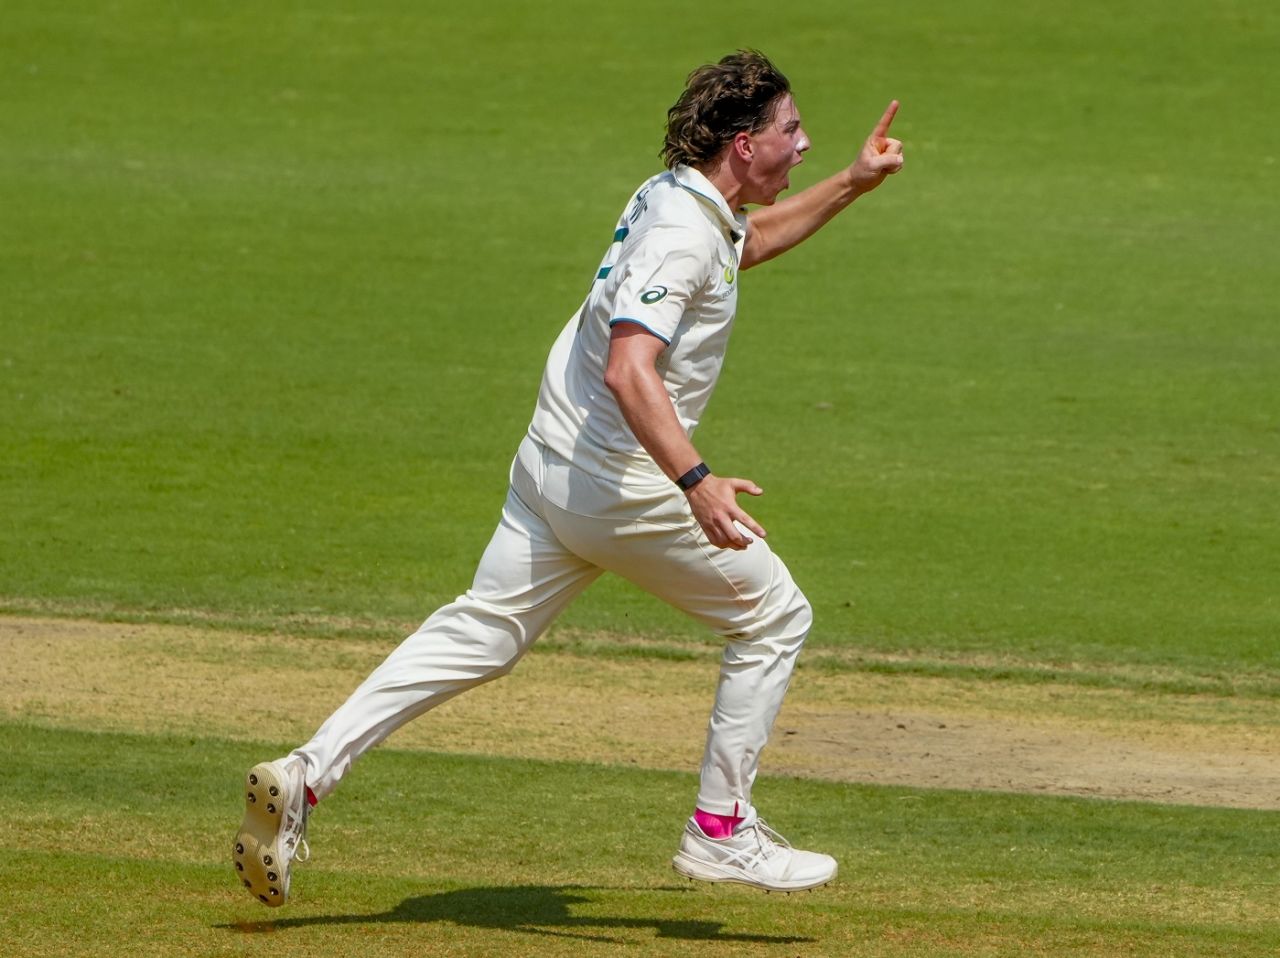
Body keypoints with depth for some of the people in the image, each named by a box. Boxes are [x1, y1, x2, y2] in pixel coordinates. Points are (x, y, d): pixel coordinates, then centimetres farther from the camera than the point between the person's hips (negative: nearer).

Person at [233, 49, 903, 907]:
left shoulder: (676, 196, 10)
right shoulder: (680, 232, -21)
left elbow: (750, 240, 35)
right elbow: (629, 370, -34)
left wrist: (852, 184, 25)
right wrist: (696, 481, -45)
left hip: (551, 466, 9)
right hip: (626, 484, -9)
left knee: (483, 633, 9)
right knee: (774, 619, 6)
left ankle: (307, 776, -2)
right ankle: (720, 830, 10)